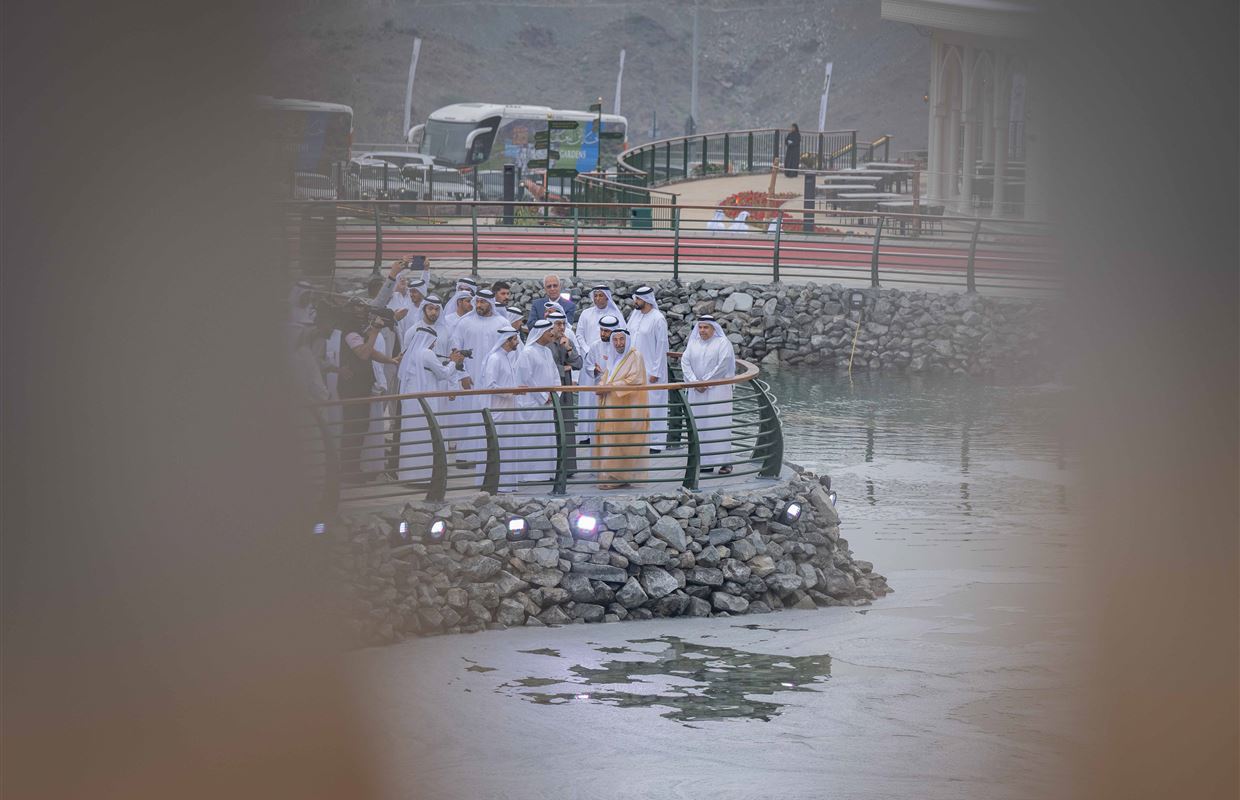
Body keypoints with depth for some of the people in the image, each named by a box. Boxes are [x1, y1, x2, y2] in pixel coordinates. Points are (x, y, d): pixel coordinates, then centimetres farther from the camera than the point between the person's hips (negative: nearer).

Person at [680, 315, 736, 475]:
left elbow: (723, 365, -11)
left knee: (718, 424, -7)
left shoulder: (722, 343, -4)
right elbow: (685, 362, 3)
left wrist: (705, 382, -13)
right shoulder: (693, 343, 10)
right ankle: (705, 462, 4)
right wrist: (694, 382, -10)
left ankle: (725, 461, -4)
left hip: (717, 390, -5)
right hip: (697, 392, 5)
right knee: (699, 425, 2)